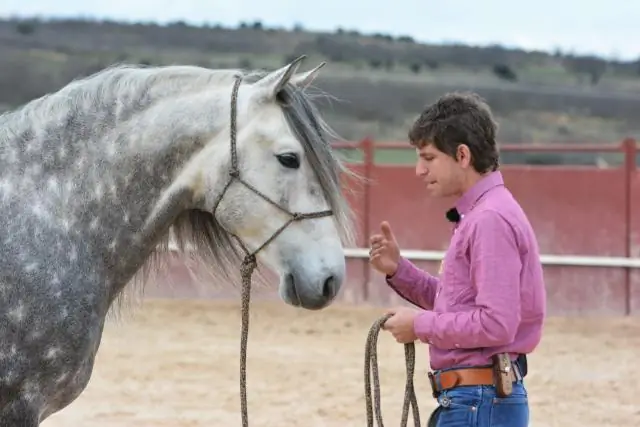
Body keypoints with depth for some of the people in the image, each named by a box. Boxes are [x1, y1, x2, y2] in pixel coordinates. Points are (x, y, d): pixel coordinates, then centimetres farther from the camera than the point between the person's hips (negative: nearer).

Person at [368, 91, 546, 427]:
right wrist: (398, 270, 9)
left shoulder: (490, 220, -18)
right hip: (469, 399, 11)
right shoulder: (475, 216, 16)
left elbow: (496, 324, -25)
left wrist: (420, 325, -14)